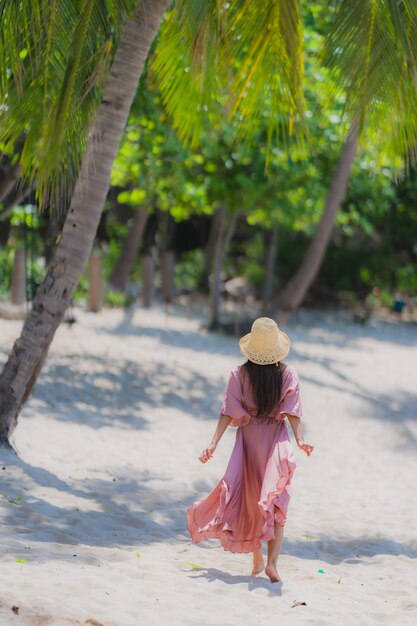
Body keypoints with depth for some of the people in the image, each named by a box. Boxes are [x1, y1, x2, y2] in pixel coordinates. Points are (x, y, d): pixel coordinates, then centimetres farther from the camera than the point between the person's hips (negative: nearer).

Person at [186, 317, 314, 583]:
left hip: (248, 441, 1)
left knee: (250, 501, 16)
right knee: (276, 503, 1)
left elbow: (228, 414, -9)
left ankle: (257, 560, 25)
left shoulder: (239, 374, -7)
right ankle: (272, 561, -14)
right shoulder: (288, 374, -6)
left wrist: (214, 443, -8)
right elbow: (292, 413, -13)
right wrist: (300, 440, -12)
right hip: (277, 442, -1)